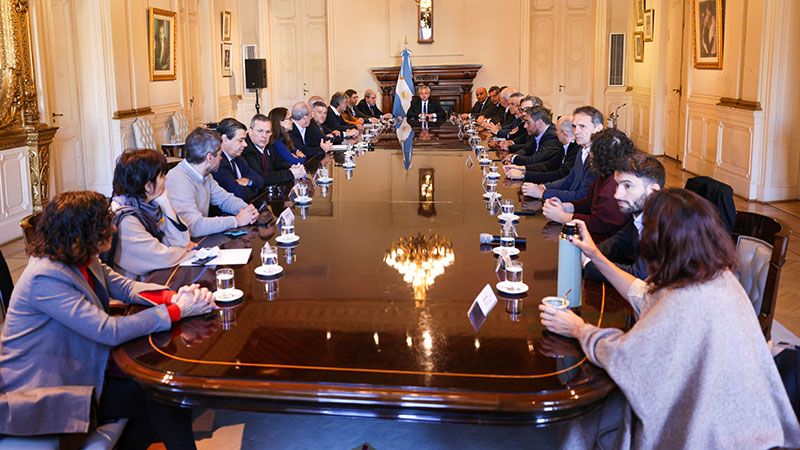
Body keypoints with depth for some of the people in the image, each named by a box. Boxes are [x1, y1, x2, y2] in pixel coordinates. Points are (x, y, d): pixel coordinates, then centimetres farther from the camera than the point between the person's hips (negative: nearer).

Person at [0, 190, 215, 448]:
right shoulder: (46, 278, -27)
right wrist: (178, 310, -25)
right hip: (46, 390, -9)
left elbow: (125, 287, 7)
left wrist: (175, 297, -14)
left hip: (83, 365, 9)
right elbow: (110, 331, -31)